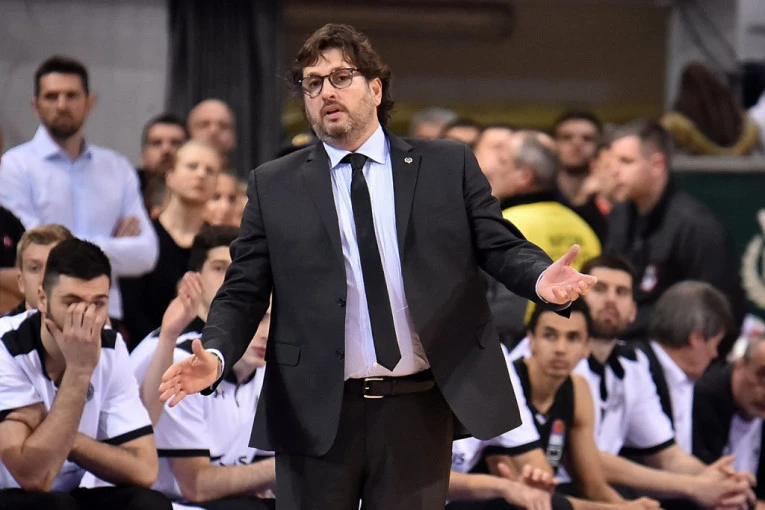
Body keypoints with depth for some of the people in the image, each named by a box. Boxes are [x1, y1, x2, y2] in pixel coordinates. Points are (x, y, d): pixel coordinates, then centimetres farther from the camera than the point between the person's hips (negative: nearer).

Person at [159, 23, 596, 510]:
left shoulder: (448, 166, 7)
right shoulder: (273, 187, 8)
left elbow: (500, 246, 3)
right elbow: (243, 292, 5)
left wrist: (541, 277, -19)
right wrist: (215, 354, -13)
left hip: (419, 410, 0)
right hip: (316, 413, 0)